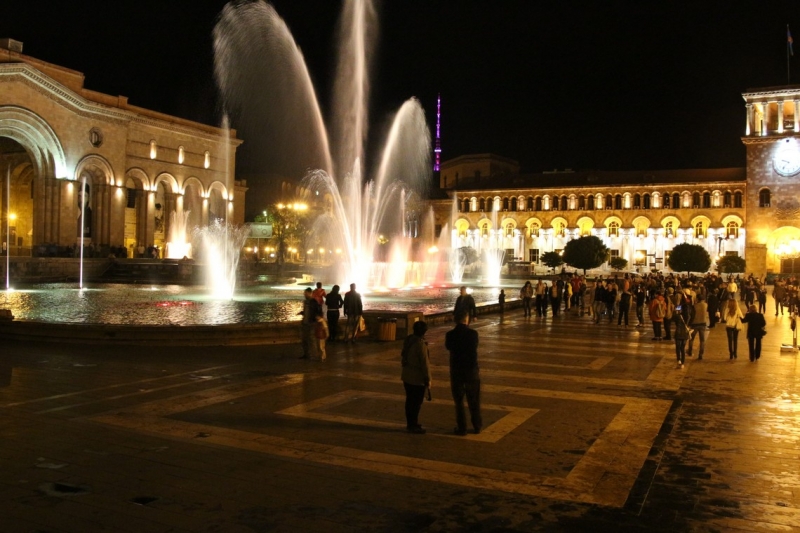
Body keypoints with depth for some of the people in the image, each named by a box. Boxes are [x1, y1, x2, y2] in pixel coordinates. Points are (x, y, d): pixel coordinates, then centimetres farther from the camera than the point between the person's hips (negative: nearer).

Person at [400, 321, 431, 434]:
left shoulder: (408, 340, 4)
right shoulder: (420, 344, -22)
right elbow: (425, 363, -19)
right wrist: (428, 380, -12)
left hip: (407, 376, 8)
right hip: (417, 378, -8)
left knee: (410, 400, 16)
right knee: (416, 402, 2)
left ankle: (410, 423, 26)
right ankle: (413, 426, 9)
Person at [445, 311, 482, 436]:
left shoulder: (450, 334, -11)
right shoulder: (473, 333, -11)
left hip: (456, 371, -1)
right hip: (472, 370, 1)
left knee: (459, 401, 10)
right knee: (474, 401, 15)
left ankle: (461, 428, 12)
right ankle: (477, 426, 24)